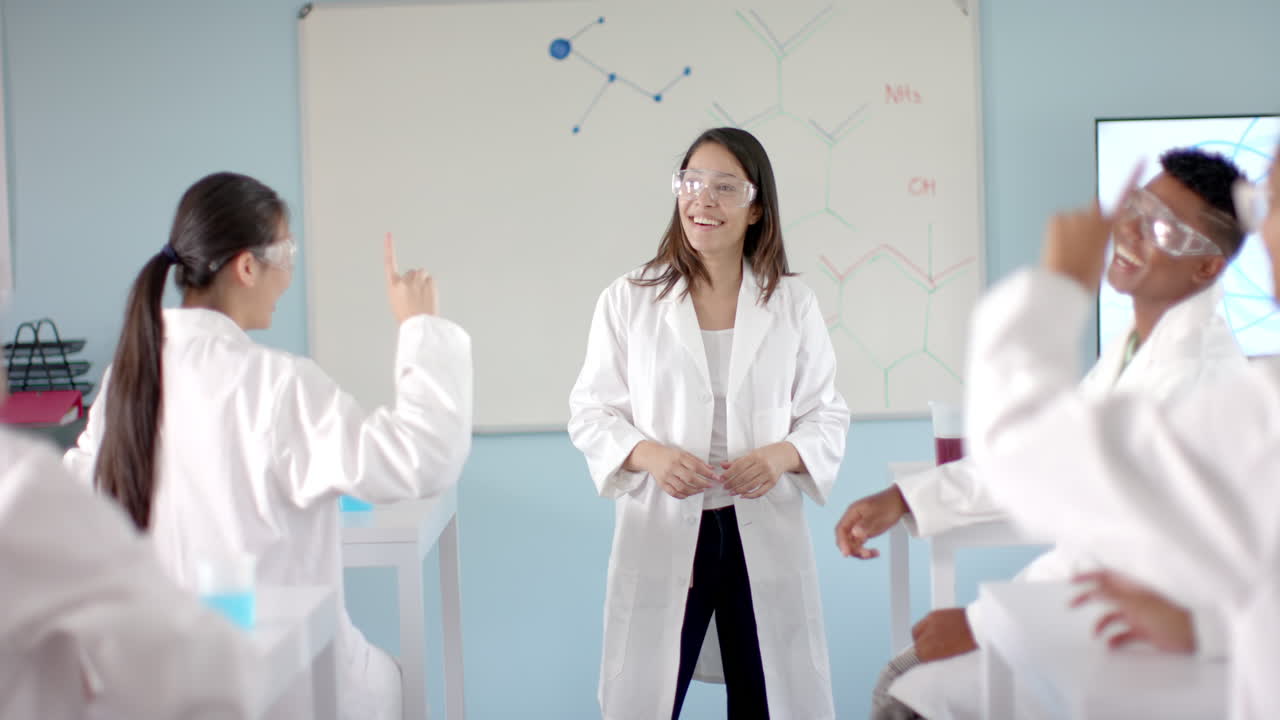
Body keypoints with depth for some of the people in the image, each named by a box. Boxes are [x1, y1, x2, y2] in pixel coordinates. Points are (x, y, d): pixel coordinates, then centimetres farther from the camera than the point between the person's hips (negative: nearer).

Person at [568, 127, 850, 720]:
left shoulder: (793, 304, 3)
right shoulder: (629, 300, -1)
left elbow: (828, 416, 6)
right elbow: (590, 412, 1)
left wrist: (780, 455, -15)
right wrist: (649, 454, -18)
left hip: (766, 534, 1)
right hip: (662, 534, -1)